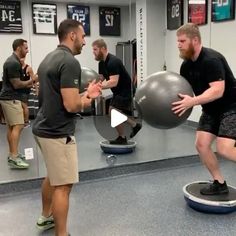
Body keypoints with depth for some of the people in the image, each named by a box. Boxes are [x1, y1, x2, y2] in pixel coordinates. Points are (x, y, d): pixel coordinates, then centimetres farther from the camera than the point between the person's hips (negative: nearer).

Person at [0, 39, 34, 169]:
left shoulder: (13, 61, 15)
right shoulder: (13, 63, -18)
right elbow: (16, 84, -19)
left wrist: (30, 83, 11)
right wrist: (31, 81, -5)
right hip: (11, 99, -11)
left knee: (11, 127, 12)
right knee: (17, 126, -12)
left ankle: (12, 154, 18)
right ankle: (13, 157, -13)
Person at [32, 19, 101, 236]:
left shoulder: (49, 59, 12)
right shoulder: (70, 62, -19)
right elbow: (71, 105, -25)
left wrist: (85, 94, 14)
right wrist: (86, 101, -3)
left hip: (44, 128, 11)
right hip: (58, 133, -10)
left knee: (53, 176, 27)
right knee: (63, 185, 0)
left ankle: (46, 216, 45)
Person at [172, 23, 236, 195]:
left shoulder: (211, 60, -26)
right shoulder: (186, 64, 1)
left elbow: (218, 90, -35)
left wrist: (192, 101, -46)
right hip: (211, 110, 8)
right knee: (201, 144, -1)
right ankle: (220, 184, 12)